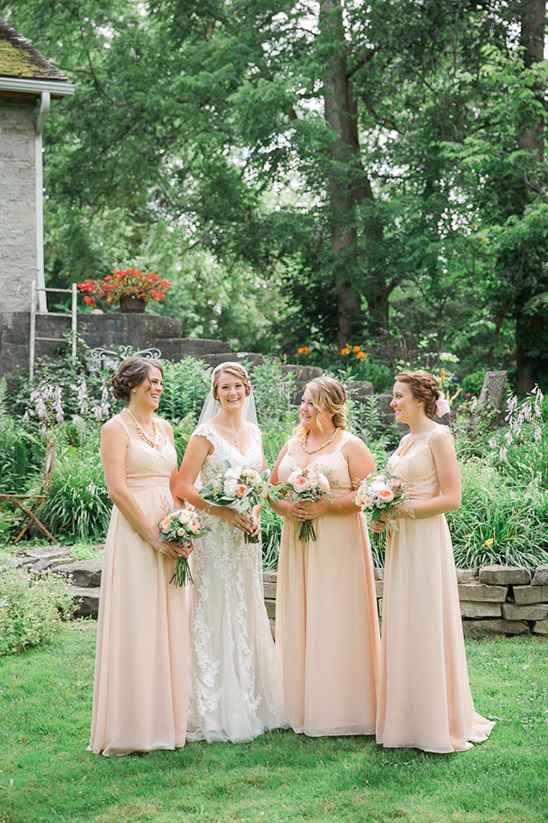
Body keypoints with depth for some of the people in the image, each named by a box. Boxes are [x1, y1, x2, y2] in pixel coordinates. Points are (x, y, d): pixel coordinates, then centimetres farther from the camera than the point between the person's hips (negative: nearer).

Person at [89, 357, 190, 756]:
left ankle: (166, 719, 16)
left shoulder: (165, 428, 15)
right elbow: (117, 489, -13)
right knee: (135, 625, -5)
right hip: (134, 533, -7)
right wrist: (154, 537, -15)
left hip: (169, 533, 7)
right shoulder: (116, 428, -6)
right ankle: (130, 727, 2)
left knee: (168, 625, 8)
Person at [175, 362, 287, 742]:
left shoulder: (253, 432, 11)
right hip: (215, 535, -6)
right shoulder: (207, 433, -8)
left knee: (247, 614, 11)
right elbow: (184, 486, -13)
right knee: (217, 615, -4)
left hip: (246, 535, 6)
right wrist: (224, 512, -19)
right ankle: (217, 714, 3)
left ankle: (251, 703, 20)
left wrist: (255, 512, -1)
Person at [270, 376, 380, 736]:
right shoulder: (292, 446, 15)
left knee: (337, 622, -5)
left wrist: (326, 505, -17)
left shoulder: (351, 446, -1)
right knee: (298, 621, 4)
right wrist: (287, 507, -6)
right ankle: (303, 707, 10)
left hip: (339, 544, -5)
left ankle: (342, 710, 2)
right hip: (298, 544, 5)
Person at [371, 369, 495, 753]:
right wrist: (384, 514, 5)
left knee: (426, 627, -4)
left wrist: (403, 509, -17)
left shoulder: (438, 437, -10)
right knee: (401, 628, 9)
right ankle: (409, 718, 17)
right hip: (401, 540, 9)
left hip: (427, 541, -8)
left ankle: (439, 723, 5)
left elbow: (451, 498, -15)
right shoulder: (407, 440, 15)